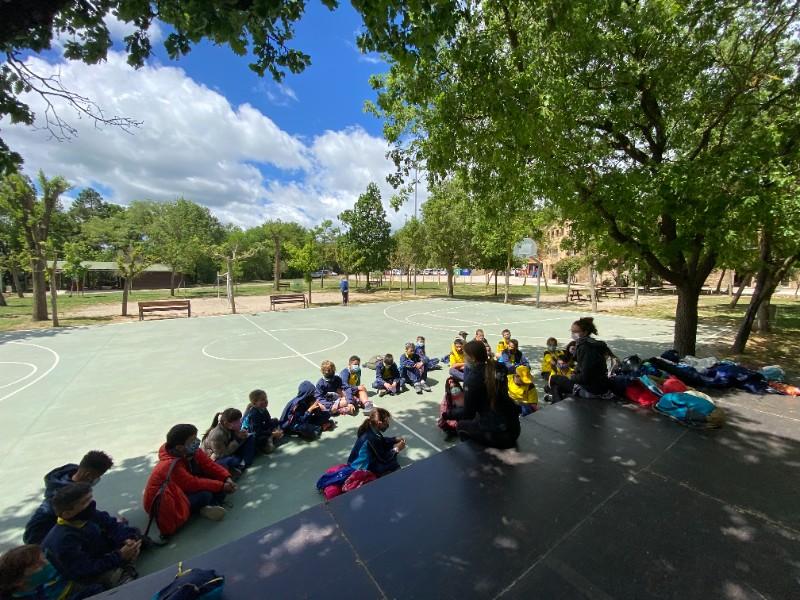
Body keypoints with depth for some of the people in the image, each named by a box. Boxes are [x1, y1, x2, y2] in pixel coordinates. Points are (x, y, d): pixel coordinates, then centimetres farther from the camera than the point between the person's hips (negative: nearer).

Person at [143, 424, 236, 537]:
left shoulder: (192, 452, -12)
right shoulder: (171, 466, -33)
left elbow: (209, 465, -9)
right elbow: (194, 484, -30)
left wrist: (227, 478, -23)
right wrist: (221, 486, -24)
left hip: (180, 491, 8)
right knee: (205, 494, -29)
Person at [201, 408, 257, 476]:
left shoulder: (232, 428, -12)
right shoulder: (216, 435, -32)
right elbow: (222, 454, -28)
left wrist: (243, 436, -20)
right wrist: (238, 439, -29)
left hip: (229, 451, 8)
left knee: (251, 437, -2)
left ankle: (244, 464, -13)